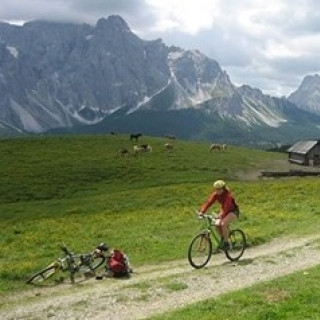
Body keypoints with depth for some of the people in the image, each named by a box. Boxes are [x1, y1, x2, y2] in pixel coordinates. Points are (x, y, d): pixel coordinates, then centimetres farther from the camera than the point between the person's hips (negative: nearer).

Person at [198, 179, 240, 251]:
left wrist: (220, 215, -58)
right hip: (225, 210, 6)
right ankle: (222, 238, 11)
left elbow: (226, 206, -43)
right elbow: (208, 202, -20)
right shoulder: (216, 194, -11)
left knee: (223, 224, -29)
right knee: (217, 224, -16)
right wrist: (202, 211, -35)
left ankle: (226, 243, -12)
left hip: (233, 211, -6)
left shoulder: (228, 195, -30)